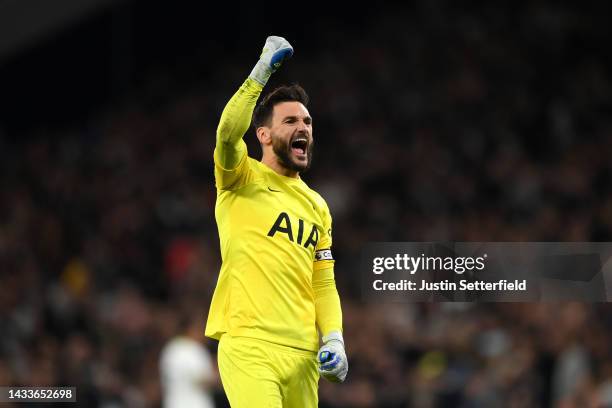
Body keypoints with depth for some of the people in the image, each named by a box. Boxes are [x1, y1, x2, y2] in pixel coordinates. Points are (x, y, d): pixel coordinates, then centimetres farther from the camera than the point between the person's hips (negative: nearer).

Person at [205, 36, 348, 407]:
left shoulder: (317, 207, 21)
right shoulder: (243, 180, 5)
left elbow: (324, 285, 19)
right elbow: (228, 133, -17)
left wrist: (334, 338, 3)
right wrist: (262, 72, -21)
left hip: (304, 354, 6)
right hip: (248, 346, -6)